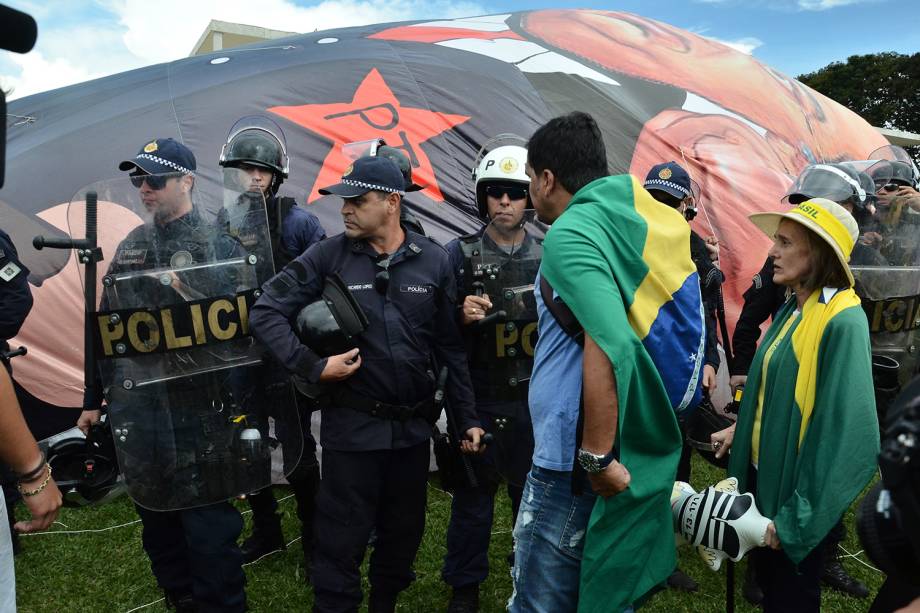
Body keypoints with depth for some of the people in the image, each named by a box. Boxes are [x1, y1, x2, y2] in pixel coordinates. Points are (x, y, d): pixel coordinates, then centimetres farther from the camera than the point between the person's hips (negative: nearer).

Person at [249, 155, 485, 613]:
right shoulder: (329, 256, -8)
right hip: (352, 426, -3)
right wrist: (313, 366, -15)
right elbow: (265, 312, -6)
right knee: (342, 540, 6)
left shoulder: (433, 261, -2)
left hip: (413, 425, 3)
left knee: (404, 532, 19)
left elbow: (450, 346, 4)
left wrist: (467, 416, 5)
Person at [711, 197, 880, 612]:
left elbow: (844, 432, -26)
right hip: (763, 472, 8)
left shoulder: (842, 323, -23)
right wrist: (741, 429, 11)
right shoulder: (792, 309, 4)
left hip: (796, 490, -7)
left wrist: (798, 518, -23)